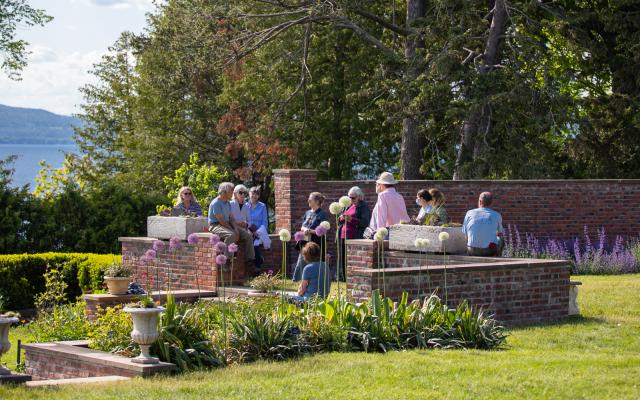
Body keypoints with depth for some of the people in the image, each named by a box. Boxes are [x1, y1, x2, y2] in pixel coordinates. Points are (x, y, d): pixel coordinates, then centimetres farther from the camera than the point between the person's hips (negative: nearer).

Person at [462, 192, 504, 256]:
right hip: (490, 251, -1)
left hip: (473, 251, 1)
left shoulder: (470, 213, 2)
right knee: (500, 241, 31)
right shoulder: (497, 215, 0)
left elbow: (466, 236, 9)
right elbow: (500, 233, 19)